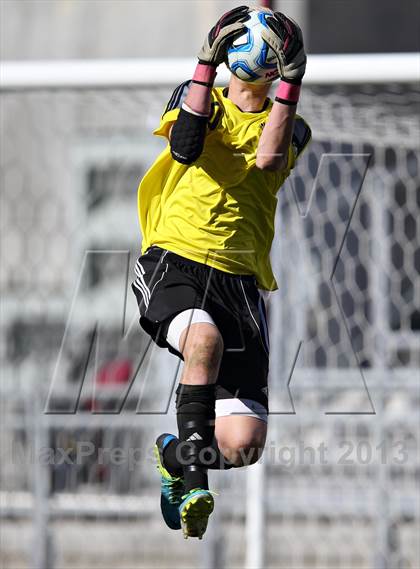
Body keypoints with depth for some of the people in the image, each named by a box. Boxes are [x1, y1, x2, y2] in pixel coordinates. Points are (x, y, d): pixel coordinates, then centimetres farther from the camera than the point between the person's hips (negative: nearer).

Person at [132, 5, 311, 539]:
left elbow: (268, 159, -9)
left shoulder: (291, 127, 15)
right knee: (205, 337, -38)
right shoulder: (197, 96, 14)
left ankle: (173, 455, 25)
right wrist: (207, 61, -12)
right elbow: (185, 146, -9)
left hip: (239, 279, 2)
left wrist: (290, 80, -13)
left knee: (243, 444, -9)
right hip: (173, 259, -2)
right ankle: (194, 477, -23)